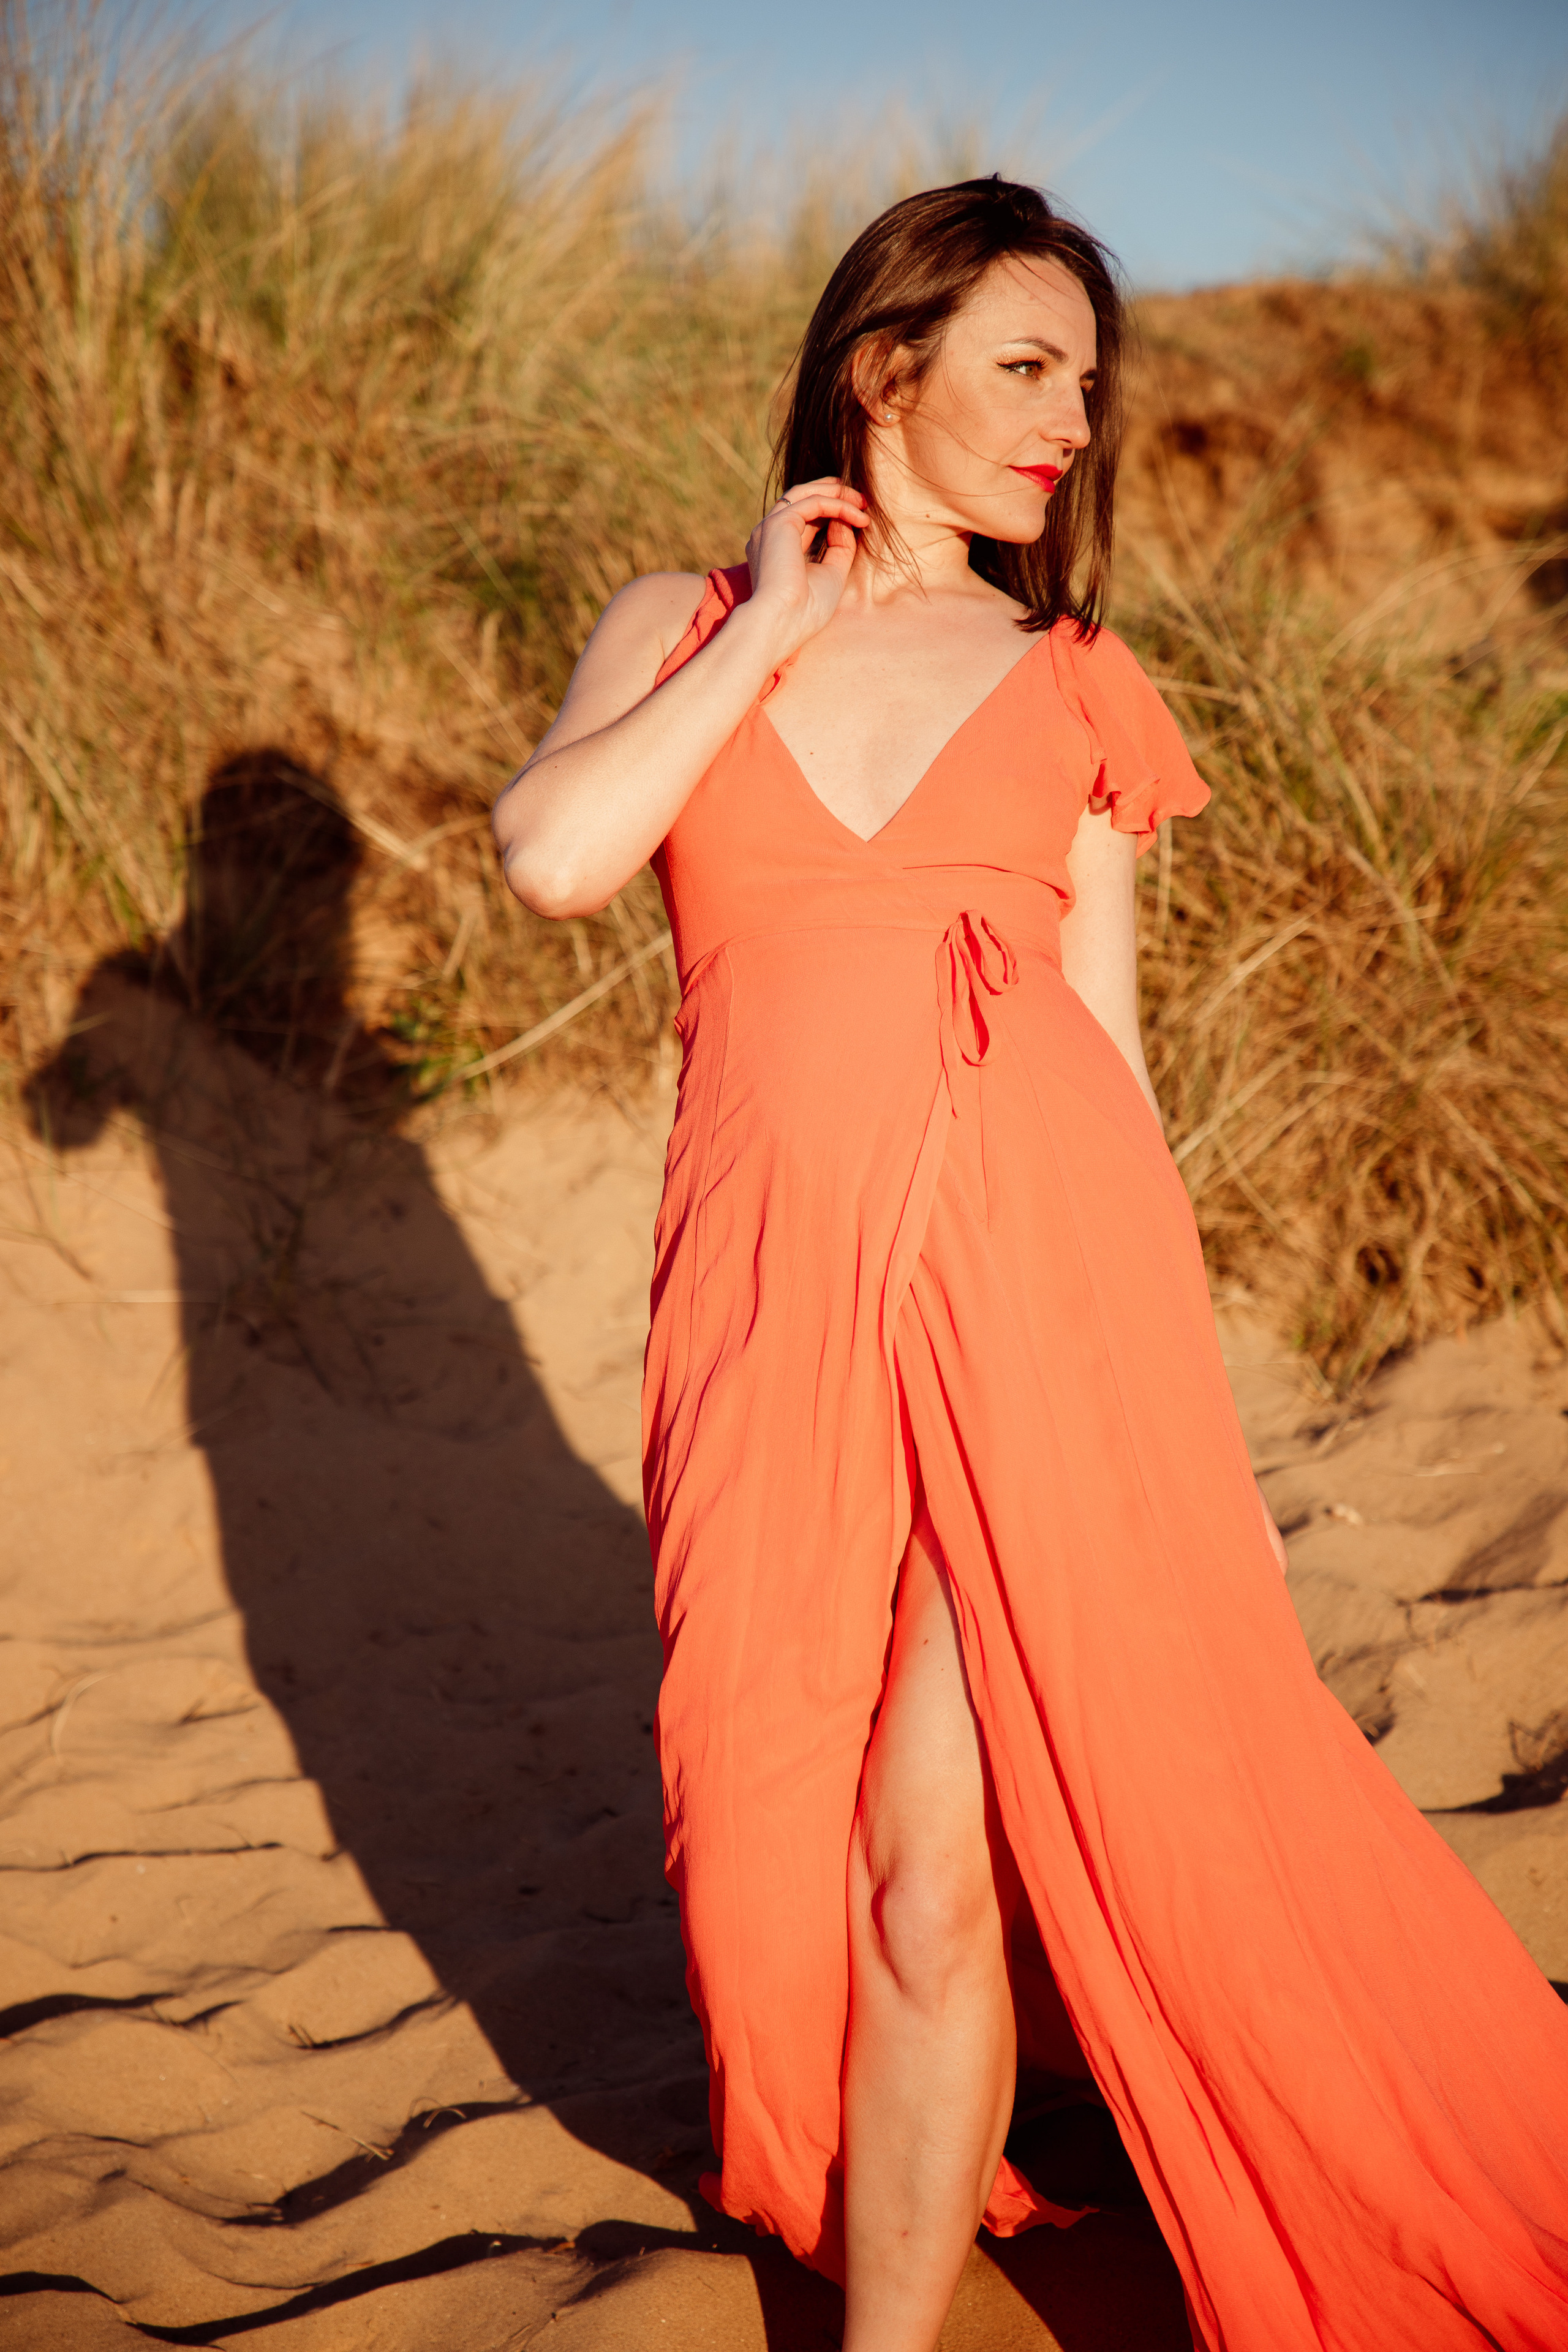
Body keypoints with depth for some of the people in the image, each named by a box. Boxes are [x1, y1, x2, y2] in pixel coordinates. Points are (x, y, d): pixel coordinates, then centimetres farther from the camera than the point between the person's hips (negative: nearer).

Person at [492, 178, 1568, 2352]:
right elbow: (553, 856, -8)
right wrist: (774, 629, 0)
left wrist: (1180, 1404, 8)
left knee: (931, 1858, -5)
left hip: (1030, 1260, -1)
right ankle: (903, 2178, 39)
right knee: (791, 1830, 11)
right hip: (776, 1278, 1)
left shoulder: (1073, 681, 13)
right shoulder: (684, 628, 12)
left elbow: (1107, 1033, 11)